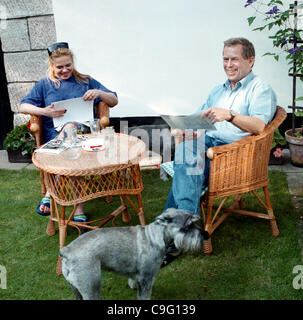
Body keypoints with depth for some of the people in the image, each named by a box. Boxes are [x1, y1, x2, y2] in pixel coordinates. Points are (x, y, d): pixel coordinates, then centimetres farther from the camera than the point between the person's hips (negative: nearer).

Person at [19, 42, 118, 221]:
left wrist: (99, 93, -5)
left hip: (84, 129, 0)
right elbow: (23, 106, 13)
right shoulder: (45, 85, 21)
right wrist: (44, 111, -7)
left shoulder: (86, 81, 21)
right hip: (55, 134, 0)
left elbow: (114, 101, 17)